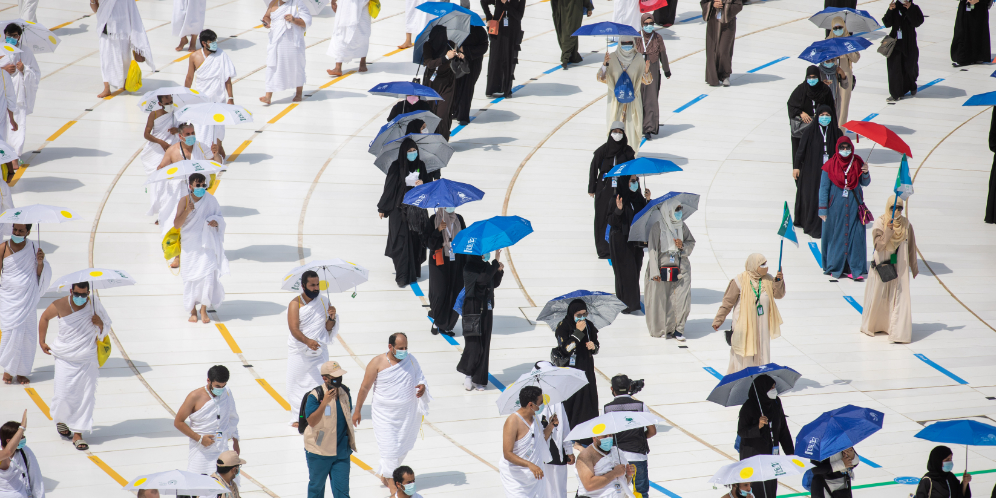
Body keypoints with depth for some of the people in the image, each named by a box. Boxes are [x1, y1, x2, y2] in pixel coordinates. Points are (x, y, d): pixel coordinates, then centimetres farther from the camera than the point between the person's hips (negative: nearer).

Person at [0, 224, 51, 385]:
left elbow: (40, 275, 5)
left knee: (28, 334, 3)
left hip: (28, 299, 2)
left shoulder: (34, 248, 1)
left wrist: (40, 262, -15)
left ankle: (22, 371, 14)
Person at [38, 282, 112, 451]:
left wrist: (100, 324, -15)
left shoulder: (95, 306, -3)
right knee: (63, 396, -5)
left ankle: (78, 434, 9)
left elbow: (106, 329, 9)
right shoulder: (60, 306, -6)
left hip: (88, 361, 1)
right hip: (65, 360, -1)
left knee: (86, 397, -2)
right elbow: (44, 318, 14)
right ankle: (60, 420, 29)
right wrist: (42, 342, 15)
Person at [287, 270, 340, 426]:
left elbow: (328, 328, 6)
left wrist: (332, 318, -16)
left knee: (320, 384, -6)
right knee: (298, 383, 4)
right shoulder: (295, 304, -7)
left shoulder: (324, 302, 4)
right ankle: (298, 417, 17)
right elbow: (294, 329, -18)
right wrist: (307, 341, -34)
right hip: (299, 353, -2)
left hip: (319, 350, 2)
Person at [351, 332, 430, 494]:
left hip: (407, 413, 4)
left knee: (403, 447, 14)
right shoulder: (377, 363, -12)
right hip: (385, 414, -4)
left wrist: (423, 387, -13)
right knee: (390, 448, -6)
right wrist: (357, 411, -1)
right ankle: (391, 481, 10)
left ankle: (384, 473, 36)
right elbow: (364, 388, -5)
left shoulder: (411, 360, 0)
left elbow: (420, 378, 12)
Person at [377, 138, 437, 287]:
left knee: (415, 240, 5)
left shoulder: (420, 166, 4)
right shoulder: (396, 167, -7)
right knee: (401, 241, -6)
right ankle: (402, 275, -4)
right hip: (399, 209, -3)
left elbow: (429, 181, 13)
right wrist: (382, 208, 0)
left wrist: (423, 183, -11)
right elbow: (389, 186, -3)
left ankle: (414, 272, 19)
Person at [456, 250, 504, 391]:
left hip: (486, 310, 7)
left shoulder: (486, 265, 9)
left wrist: (499, 271, -4)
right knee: (474, 343, -8)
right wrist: (496, 262, -26)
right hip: (473, 310, -7)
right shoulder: (470, 267, -12)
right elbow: (482, 280, -27)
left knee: (484, 345, 7)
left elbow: (495, 283, 14)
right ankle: (467, 373, 13)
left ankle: (478, 379, 14)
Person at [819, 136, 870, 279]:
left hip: (854, 206, 2)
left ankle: (856, 269, 0)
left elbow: (865, 183, 9)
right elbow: (823, 188, -2)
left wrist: (865, 173, -13)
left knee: (856, 236, -3)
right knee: (836, 236, 1)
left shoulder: (857, 163, 3)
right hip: (836, 207, -2)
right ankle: (835, 267, 14)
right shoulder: (830, 165, -4)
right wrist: (823, 209, -4)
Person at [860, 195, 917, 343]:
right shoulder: (880, 223, -10)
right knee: (878, 297, 10)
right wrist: (889, 231, -30)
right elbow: (878, 245, -18)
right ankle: (872, 325, 32)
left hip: (900, 268, 2)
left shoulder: (906, 224, 0)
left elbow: (911, 247, 10)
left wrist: (914, 267, 17)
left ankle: (898, 332, -3)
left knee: (899, 298, -4)